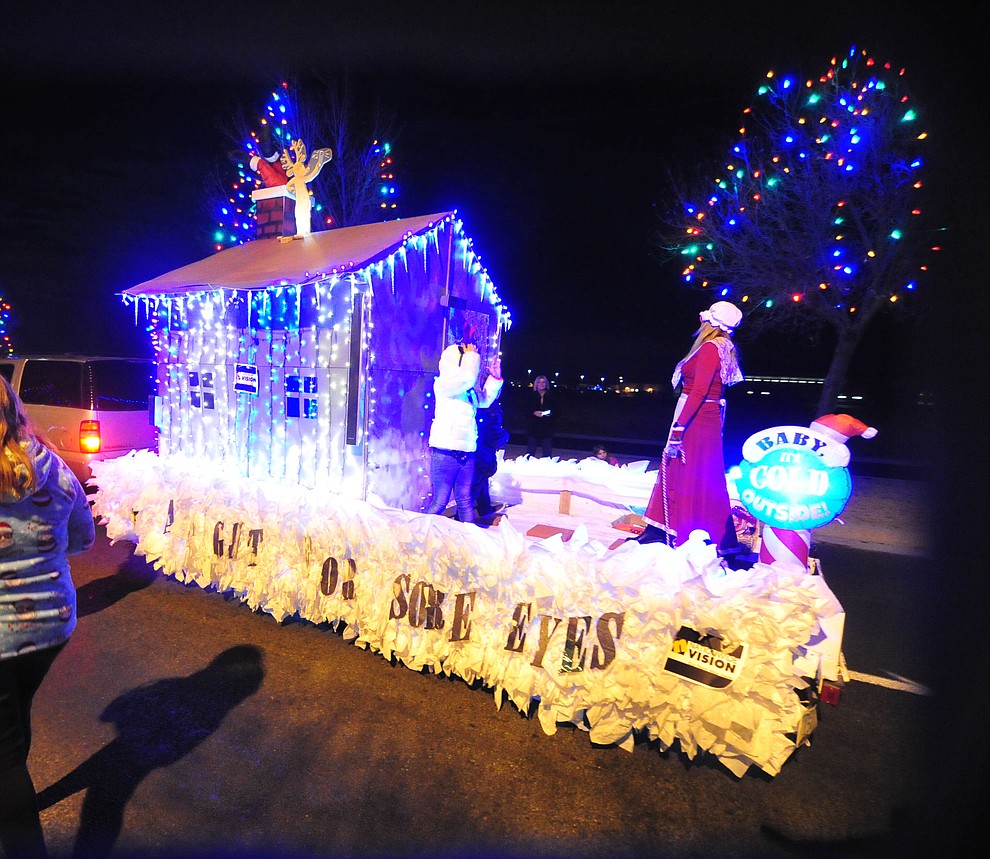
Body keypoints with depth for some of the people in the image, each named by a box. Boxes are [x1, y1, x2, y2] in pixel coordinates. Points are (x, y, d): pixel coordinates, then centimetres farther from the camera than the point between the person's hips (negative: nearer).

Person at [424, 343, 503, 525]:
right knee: (439, 503, -4)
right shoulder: (443, 383, -9)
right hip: (445, 453, -8)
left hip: (467, 453, 8)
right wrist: (472, 355, -8)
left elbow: (484, 400, 29)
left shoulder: (467, 390, 15)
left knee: (465, 500, 15)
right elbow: (467, 377, -25)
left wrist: (495, 377, 18)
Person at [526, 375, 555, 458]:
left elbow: (557, 412, 7)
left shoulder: (551, 397, 7)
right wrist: (534, 413, -13)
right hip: (534, 428, 0)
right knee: (530, 452, 1)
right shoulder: (532, 396, 7)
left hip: (547, 429, 0)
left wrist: (550, 413, -12)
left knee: (547, 454, -1)